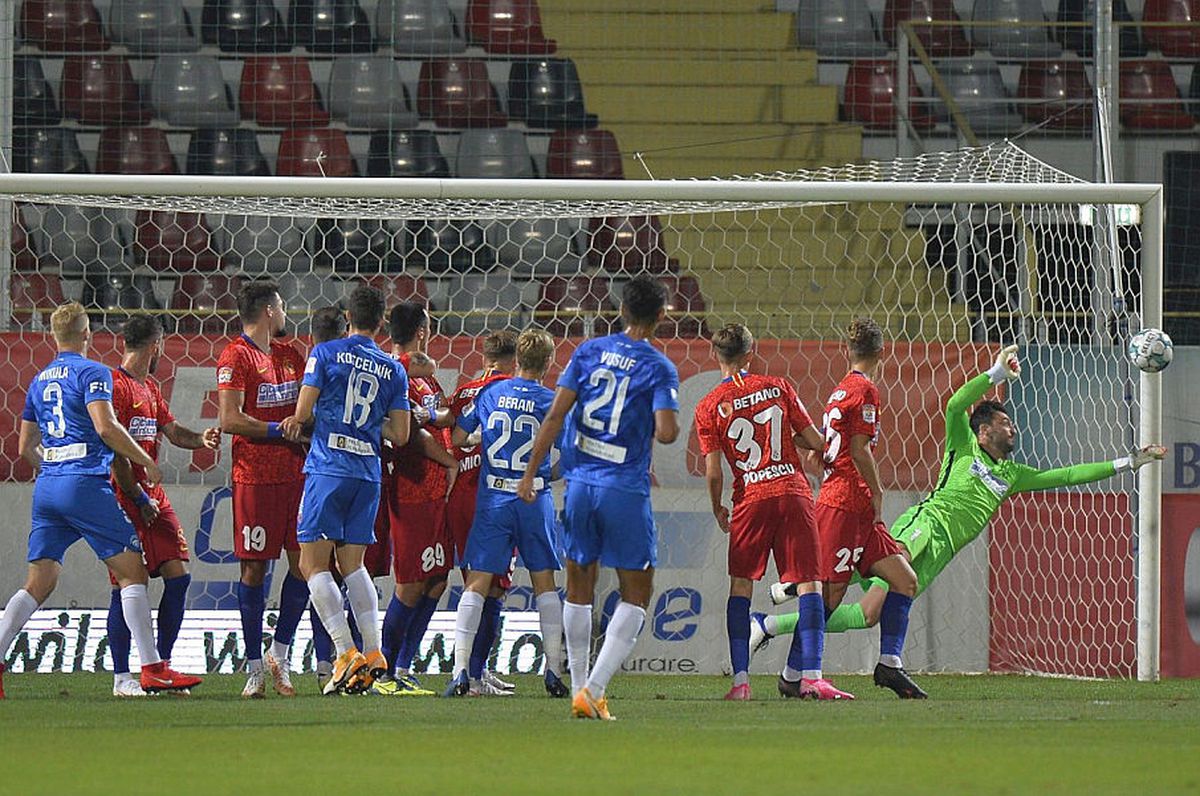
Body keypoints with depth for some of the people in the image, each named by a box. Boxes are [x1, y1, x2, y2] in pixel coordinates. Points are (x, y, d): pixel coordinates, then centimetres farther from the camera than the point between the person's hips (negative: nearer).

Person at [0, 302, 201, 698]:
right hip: (86, 484, -7)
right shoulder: (92, 372, -3)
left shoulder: (40, 380, 18)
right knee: (132, 571, -1)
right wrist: (147, 462, -7)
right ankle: (152, 669, -6)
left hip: (47, 486, 7)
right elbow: (106, 427, -17)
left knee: (38, 583, 6)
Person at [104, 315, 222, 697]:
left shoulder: (149, 389, 19)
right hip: (125, 500, -9)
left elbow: (172, 431, 20)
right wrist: (139, 498, -16)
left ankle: (162, 666, 11)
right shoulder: (116, 386, -11)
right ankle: (122, 677, -1)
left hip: (153, 497, 9)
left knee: (178, 576, 3)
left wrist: (200, 439, -2)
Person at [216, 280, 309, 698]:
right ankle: (254, 668, 2)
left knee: (305, 561, 2)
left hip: (296, 472, 7)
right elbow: (229, 419, -15)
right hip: (255, 476, -7)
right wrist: (280, 431, -14)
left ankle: (280, 652, 16)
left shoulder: (289, 354, 17)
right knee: (254, 568, -3)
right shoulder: (236, 356, -7)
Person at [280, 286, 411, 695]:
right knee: (352, 564, 15)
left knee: (314, 565, -2)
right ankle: (374, 652, 7)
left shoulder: (325, 353, -1)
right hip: (368, 473, 5)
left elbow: (302, 413, -4)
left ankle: (346, 652, -15)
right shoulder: (393, 370, 10)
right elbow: (400, 435, 8)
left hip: (327, 467, -5)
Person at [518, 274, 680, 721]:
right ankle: (593, 689, -10)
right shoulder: (658, 368, -5)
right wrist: (671, 426, 7)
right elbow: (665, 432, -17)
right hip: (625, 488, -4)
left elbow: (555, 415, 1)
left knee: (579, 588, 17)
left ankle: (580, 689, 19)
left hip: (580, 483, 4)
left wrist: (531, 473, 5)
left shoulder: (589, 351, 5)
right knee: (636, 594, 4)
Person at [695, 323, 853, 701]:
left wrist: (717, 509, 17)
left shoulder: (709, 408, 1)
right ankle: (808, 676, -11)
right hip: (793, 492, 0)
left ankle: (740, 679, 3)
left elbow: (713, 472, -1)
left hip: (750, 500, 0)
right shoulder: (778, 387, 5)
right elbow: (816, 442, 6)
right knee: (809, 584, 0)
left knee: (741, 586, 11)